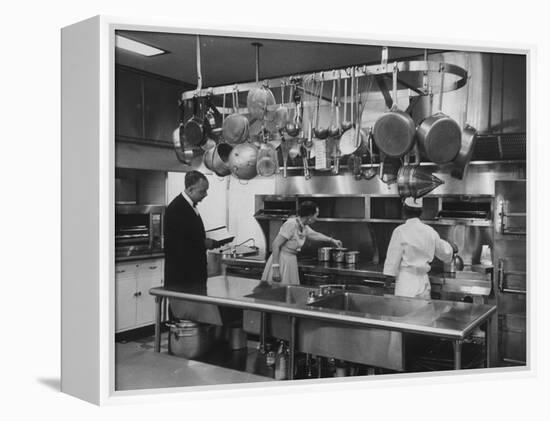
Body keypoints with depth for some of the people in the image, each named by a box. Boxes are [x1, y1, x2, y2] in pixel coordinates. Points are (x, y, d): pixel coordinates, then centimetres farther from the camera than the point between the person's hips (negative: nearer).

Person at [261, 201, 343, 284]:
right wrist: (275, 268, -25)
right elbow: (275, 245, -22)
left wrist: (332, 240, 41)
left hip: (291, 262, 9)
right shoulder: (291, 224, -20)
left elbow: (315, 235, 29)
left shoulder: (304, 227, 5)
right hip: (281, 261, -9)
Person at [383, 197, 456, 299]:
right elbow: (444, 252, 20)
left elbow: (393, 260, -9)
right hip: (423, 282, 5)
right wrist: (452, 248, 44)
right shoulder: (430, 231, 4)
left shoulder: (400, 231, -11)